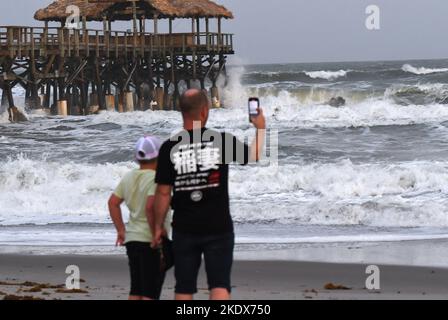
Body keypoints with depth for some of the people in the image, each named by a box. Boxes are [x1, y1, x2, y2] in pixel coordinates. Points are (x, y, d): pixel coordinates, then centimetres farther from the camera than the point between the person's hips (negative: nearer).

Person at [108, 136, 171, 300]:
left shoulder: (129, 177, 10)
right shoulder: (156, 179, -15)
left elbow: (113, 202, 14)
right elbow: (150, 207, -27)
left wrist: (121, 230, 18)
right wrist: (157, 233, -18)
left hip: (132, 239, 8)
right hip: (150, 243, -8)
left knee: (136, 290, 14)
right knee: (151, 292, -5)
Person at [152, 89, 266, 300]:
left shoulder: (169, 148, -6)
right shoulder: (222, 141, -7)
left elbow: (163, 193, -4)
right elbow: (254, 156, 12)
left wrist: (158, 227, 9)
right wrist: (260, 128, 29)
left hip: (184, 229, 1)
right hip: (218, 227, -1)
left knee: (184, 288, 9)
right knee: (220, 285, 0)